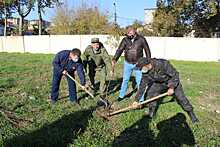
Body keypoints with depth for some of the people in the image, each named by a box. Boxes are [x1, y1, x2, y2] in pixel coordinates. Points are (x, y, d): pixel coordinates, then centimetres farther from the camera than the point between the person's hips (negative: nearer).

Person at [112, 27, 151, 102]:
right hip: (127, 63, 2)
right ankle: (121, 95, 29)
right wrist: (114, 59, -22)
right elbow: (119, 50, -9)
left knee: (139, 81, 2)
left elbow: (147, 50, 0)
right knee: (125, 80, 13)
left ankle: (141, 99, 14)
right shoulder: (125, 40, -3)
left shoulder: (141, 39, -7)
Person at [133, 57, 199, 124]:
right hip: (159, 83, 4)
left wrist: (172, 87, -33)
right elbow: (142, 85, -13)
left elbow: (175, 74, -27)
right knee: (151, 93, -11)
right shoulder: (145, 72, -21)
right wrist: (137, 100, -12)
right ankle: (151, 112, 8)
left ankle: (191, 113, 12)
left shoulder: (162, 64, -38)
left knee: (180, 97, -8)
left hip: (173, 81, -4)